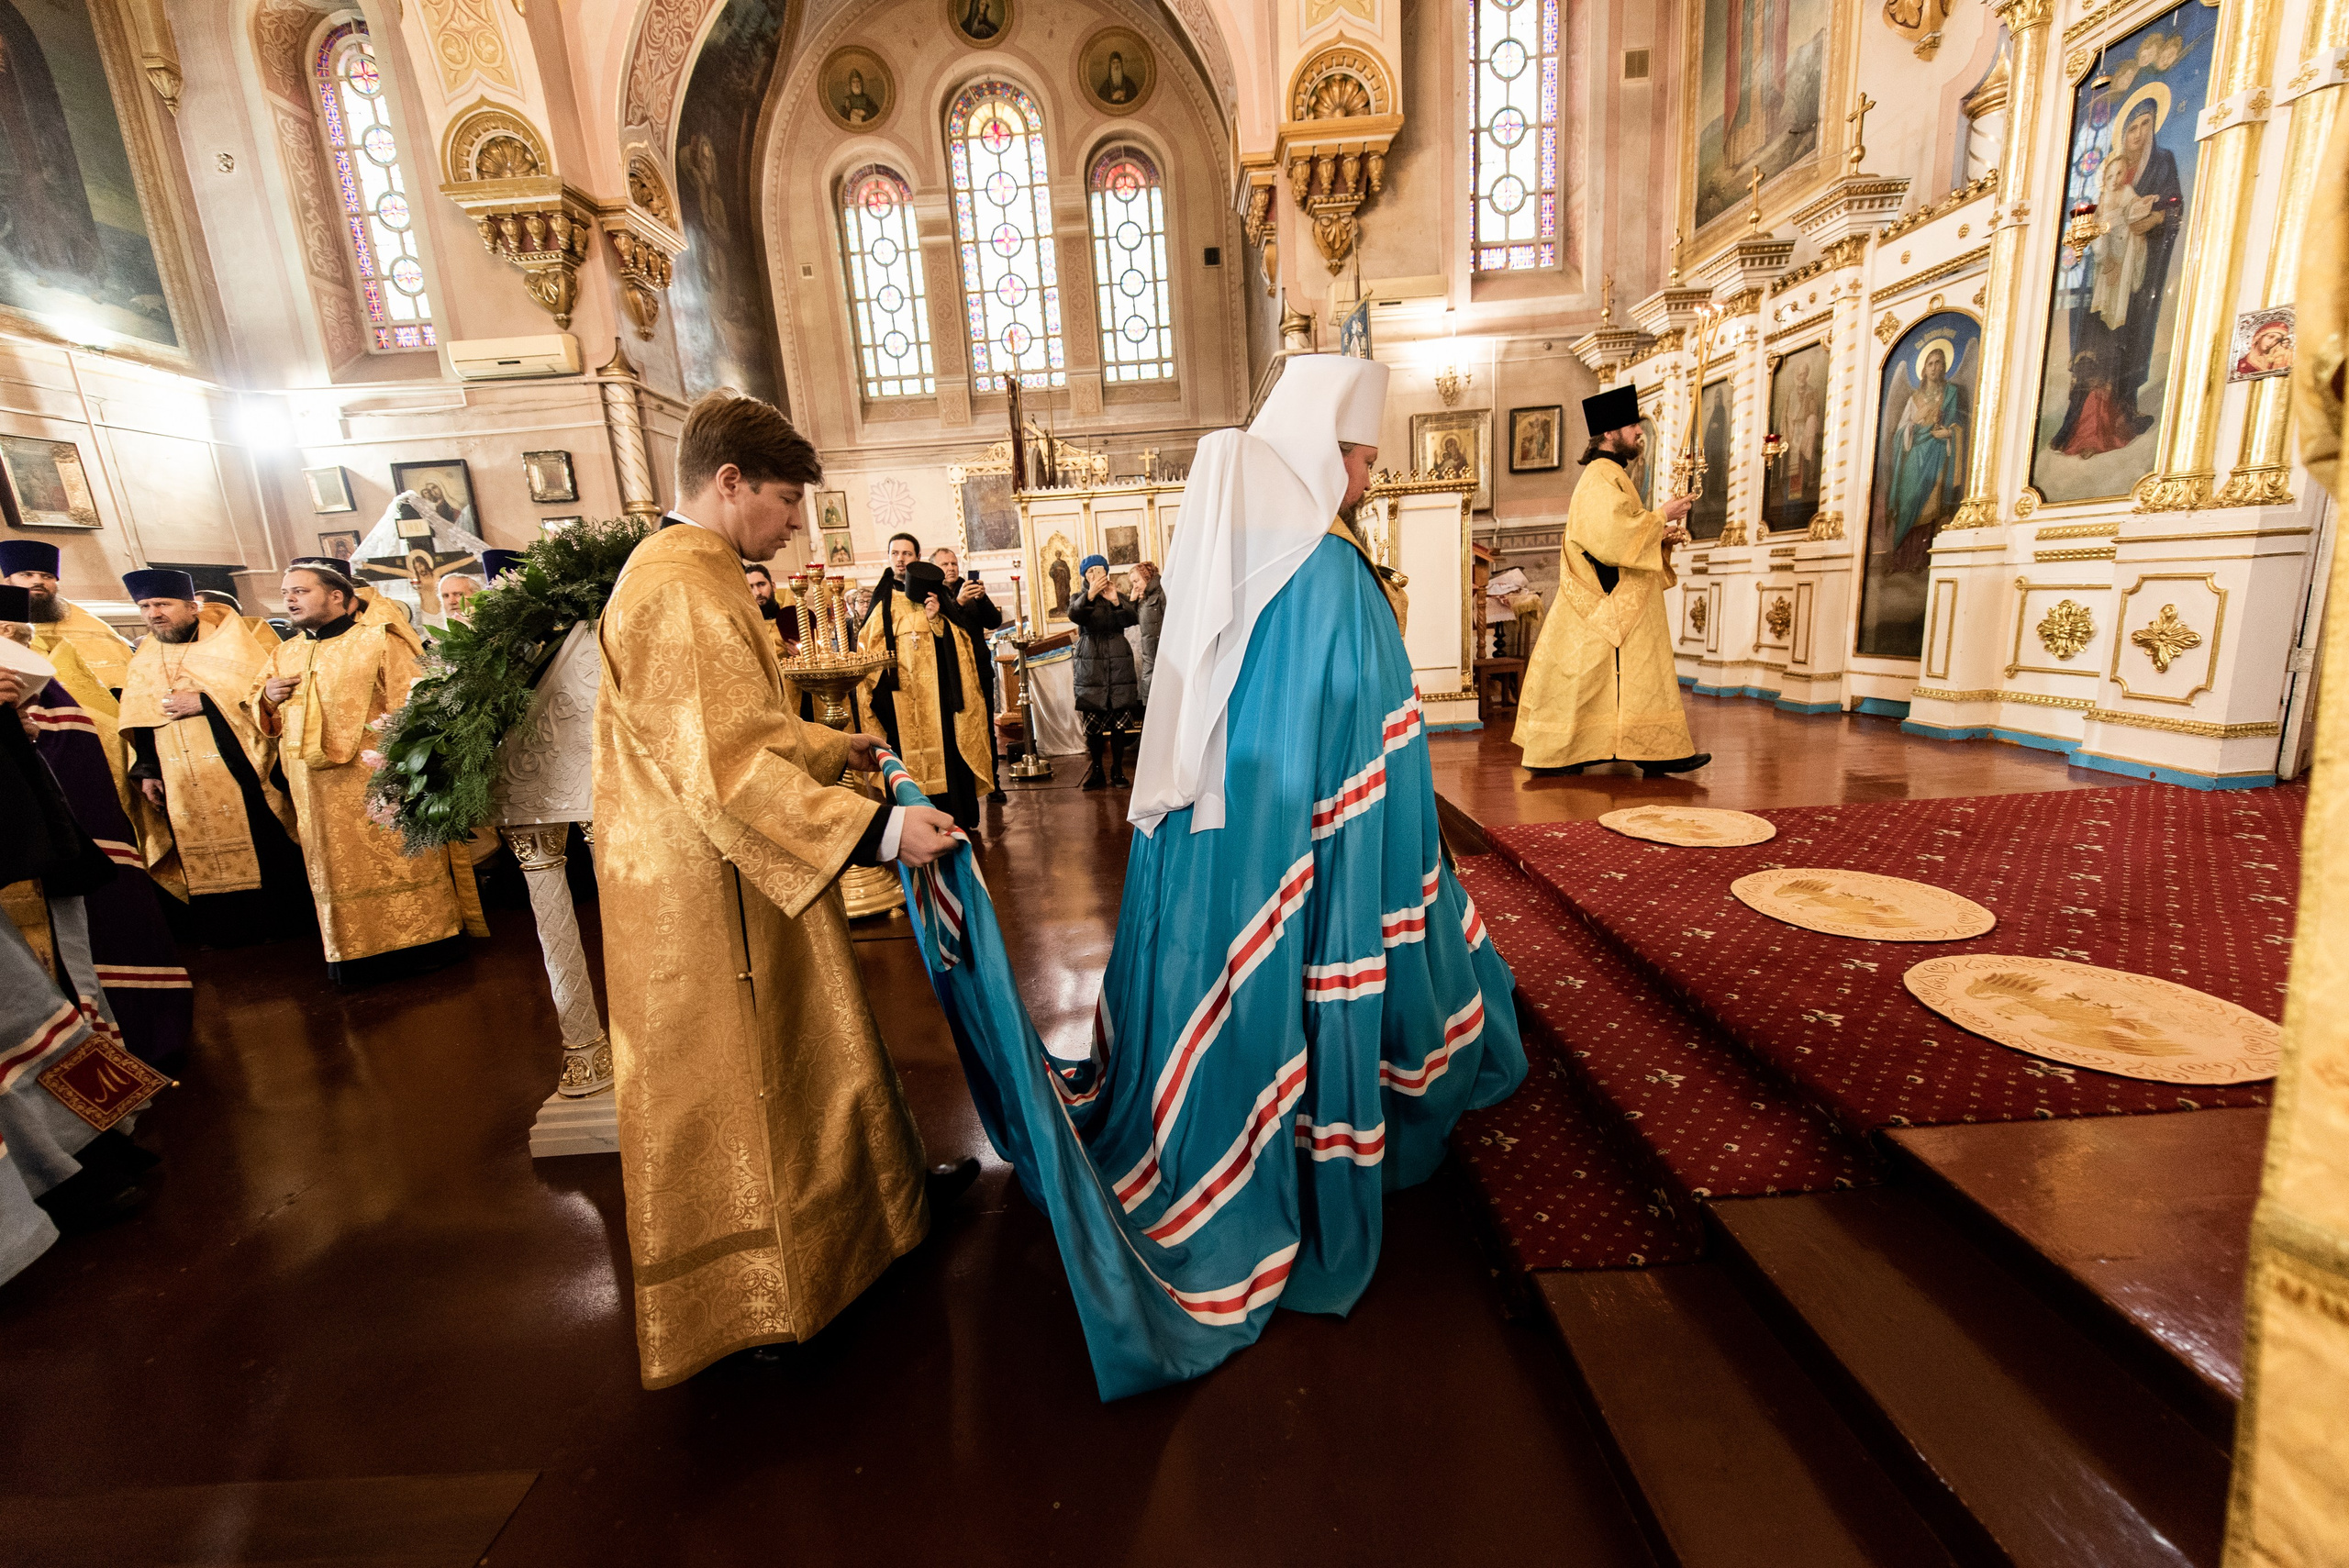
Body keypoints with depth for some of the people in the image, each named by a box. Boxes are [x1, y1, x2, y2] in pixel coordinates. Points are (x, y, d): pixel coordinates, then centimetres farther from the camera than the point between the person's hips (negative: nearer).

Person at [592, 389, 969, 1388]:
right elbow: (733, 771, -31)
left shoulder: (698, 577, 13)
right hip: (706, 896, -11)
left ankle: (873, 1188, 41)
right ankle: (729, 1305, 26)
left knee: (806, 1043, 22)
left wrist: (833, 748, 30)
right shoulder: (677, 594, -23)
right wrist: (877, 828, -34)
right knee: (723, 1085, 5)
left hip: (742, 881, 11)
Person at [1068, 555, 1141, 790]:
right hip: (1091, 666, -1)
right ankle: (1097, 771, 9)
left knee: (1119, 722, -1)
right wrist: (1090, 595, -33)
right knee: (1093, 722, -1)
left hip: (1119, 664, 1)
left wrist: (1116, 601, -26)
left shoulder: (1119, 597, 12)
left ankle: (1118, 771, 8)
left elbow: (1133, 619, -8)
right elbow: (1074, 615, -15)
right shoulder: (1080, 598, 9)